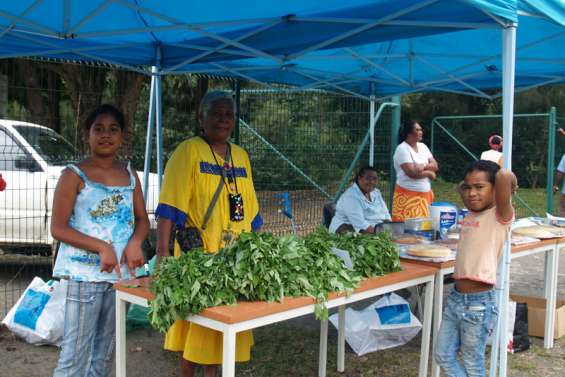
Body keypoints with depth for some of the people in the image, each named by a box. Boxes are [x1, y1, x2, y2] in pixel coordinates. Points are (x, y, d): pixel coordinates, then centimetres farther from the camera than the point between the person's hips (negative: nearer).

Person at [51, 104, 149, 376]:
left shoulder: (130, 175, 10)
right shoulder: (74, 175, -5)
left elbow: (142, 219, 12)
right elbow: (58, 228, -9)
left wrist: (135, 242, -10)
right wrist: (102, 247, -19)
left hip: (122, 271, 5)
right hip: (84, 272, -5)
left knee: (104, 352, 13)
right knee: (76, 353, -5)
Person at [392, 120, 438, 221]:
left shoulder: (423, 146, 13)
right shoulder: (402, 149, -11)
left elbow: (435, 166, 7)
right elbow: (412, 173, -20)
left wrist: (424, 166, -14)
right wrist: (429, 173, -4)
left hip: (425, 194, 7)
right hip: (407, 195, -7)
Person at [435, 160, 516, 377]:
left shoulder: (500, 216, -13)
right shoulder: (471, 215, 8)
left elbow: (504, 176, -31)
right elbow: (462, 188, 29)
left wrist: (509, 180, -11)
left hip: (478, 303, -7)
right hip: (455, 297, 7)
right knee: (443, 355, 15)